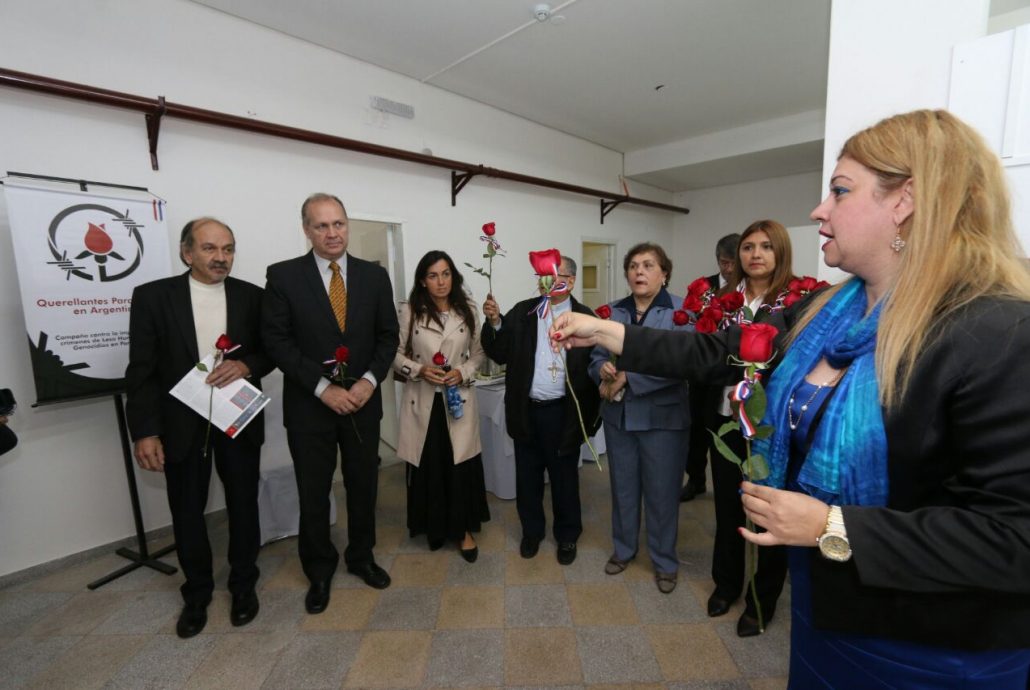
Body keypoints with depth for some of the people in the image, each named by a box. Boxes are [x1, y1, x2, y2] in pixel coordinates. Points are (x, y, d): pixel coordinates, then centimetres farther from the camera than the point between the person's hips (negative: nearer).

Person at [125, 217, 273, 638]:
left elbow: (271, 350, 5)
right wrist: (144, 431, -10)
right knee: (187, 512, 14)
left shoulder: (251, 296, 0)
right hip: (181, 423, 0)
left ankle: (243, 583, 34)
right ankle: (197, 592, 36)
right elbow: (141, 370, -5)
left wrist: (246, 365, -17)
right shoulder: (153, 296, -4)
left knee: (243, 505, 12)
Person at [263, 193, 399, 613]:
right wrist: (322, 387, -16)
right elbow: (277, 342, -8)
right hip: (309, 405, -2)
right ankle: (319, 570, 35)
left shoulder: (374, 276, 2)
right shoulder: (283, 276, -5)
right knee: (313, 494, 12)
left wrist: (369, 381, -12)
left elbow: (387, 336, 2)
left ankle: (361, 557, 39)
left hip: (362, 401, 2)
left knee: (363, 486, 15)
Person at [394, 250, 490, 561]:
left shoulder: (468, 310, 1)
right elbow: (395, 354, 1)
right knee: (428, 467, 10)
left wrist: (463, 372, -12)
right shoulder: (409, 311, -4)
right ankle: (434, 527, 32)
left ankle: (463, 529, 24)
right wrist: (419, 370, -16)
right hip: (423, 401, 0)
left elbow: (479, 353, 6)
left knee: (461, 466, 5)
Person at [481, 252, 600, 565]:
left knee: (564, 477, 14)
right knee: (527, 476, 16)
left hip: (563, 412, -2)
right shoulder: (522, 311, 1)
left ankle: (567, 535, 35)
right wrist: (495, 322, -18)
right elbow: (500, 354, -2)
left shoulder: (584, 317, -5)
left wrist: (588, 414, -9)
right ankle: (532, 530, 38)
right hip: (526, 410, 3)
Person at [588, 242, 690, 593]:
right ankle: (624, 548, 40)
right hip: (618, 414, 4)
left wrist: (626, 379, -20)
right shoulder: (614, 311, 7)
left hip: (662, 417, -4)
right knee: (623, 486, 18)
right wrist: (603, 370, -16)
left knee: (662, 492, 10)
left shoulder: (681, 311, -9)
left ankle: (665, 561, 33)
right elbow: (597, 355, 7)